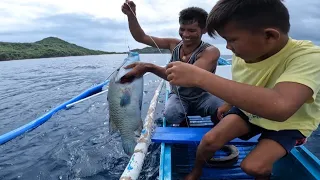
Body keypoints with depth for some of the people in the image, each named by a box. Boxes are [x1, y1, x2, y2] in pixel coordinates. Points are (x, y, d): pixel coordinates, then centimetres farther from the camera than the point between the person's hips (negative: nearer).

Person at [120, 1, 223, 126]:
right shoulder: (174, 44, -5)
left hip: (203, 97, -3)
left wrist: (150, 67, -46)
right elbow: (141, 37, 0)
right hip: (178, 97, 3)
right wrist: (131, 15, -18)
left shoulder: (210, 52, -20)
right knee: (171, 114, -33)